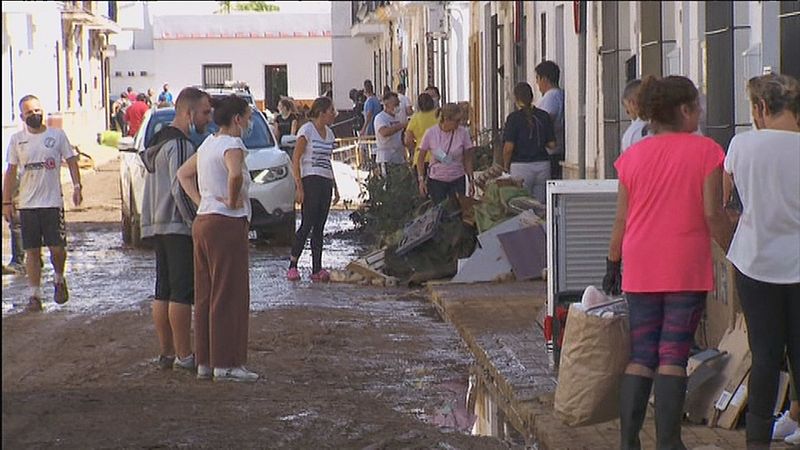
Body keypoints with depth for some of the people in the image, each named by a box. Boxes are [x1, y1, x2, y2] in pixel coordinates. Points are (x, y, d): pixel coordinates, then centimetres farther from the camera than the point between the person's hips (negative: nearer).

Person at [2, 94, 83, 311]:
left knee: (57, 247, -3)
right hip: (27, 204, 1)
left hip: (53, 202, -1)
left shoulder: (57, 135, 3)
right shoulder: (16, 139, 6)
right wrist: (7, 201, 2)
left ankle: (59, 279, 26)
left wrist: (76, 186, -7)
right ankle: (34, 294, 6)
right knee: (32, 251, 1)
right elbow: (11, 172, 7)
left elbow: (71, 161, 6)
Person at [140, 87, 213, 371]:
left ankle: (166, 353, 14)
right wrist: (197, 225, -16)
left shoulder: (160, 142, 19)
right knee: (182, 292, -8)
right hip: (178, 226, -10)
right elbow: (181, 190, -20)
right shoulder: (180, 146, -14)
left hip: (156, 226, 10)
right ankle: (184, 355, -7)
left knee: (164, 291, 11)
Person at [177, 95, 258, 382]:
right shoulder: (232, 145, -13)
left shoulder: (208, 144, 15)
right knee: (229, 296, -5)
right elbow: (235, 175, -33)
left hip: (202, 223, 9)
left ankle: (205, 361, 16)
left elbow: (183, 173, 25)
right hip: (227, 224, -9)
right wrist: (232, 201, -16)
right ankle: (226, 364, -4)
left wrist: (199, 201, 14)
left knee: (206, 295, 12)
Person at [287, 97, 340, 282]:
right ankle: (292, 266, -5)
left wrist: (335, 188, 20)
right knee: (307, 225, -11)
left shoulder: (329, 133, 16)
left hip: (326, 182, 7)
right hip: (311, 181, -7)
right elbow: (295, 160, -9)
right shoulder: (307, 131, -7)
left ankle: (317, 269, 5)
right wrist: (299, 187, -15)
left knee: (319, 227, 5)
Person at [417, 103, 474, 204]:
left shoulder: (463, 133, -7)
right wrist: (421, 180, -5)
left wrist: (471, 180, -2)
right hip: (436, 181, -1)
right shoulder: (431, 133, -10)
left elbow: (467, 159, 1)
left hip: (457, 180, 1)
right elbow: (421, 158, 0)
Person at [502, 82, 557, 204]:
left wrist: (506, 167, 4)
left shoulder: (514, 118, -8)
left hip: (520, 166, -4)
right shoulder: (544, 116, 5)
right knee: (541, 205, 7)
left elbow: (508, 147, -11)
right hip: (542, 164, 4)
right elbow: (552, 144, 6)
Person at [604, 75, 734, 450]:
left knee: (640, 356, 9)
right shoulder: (705, 151, -5)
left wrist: (613, 264, 17)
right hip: (687, 268, -3)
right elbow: (713, 214, -9)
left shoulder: (633, 155, 5)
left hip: (641, 268, 3)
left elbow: (621, 219, 7)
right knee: (673, 356, 0)